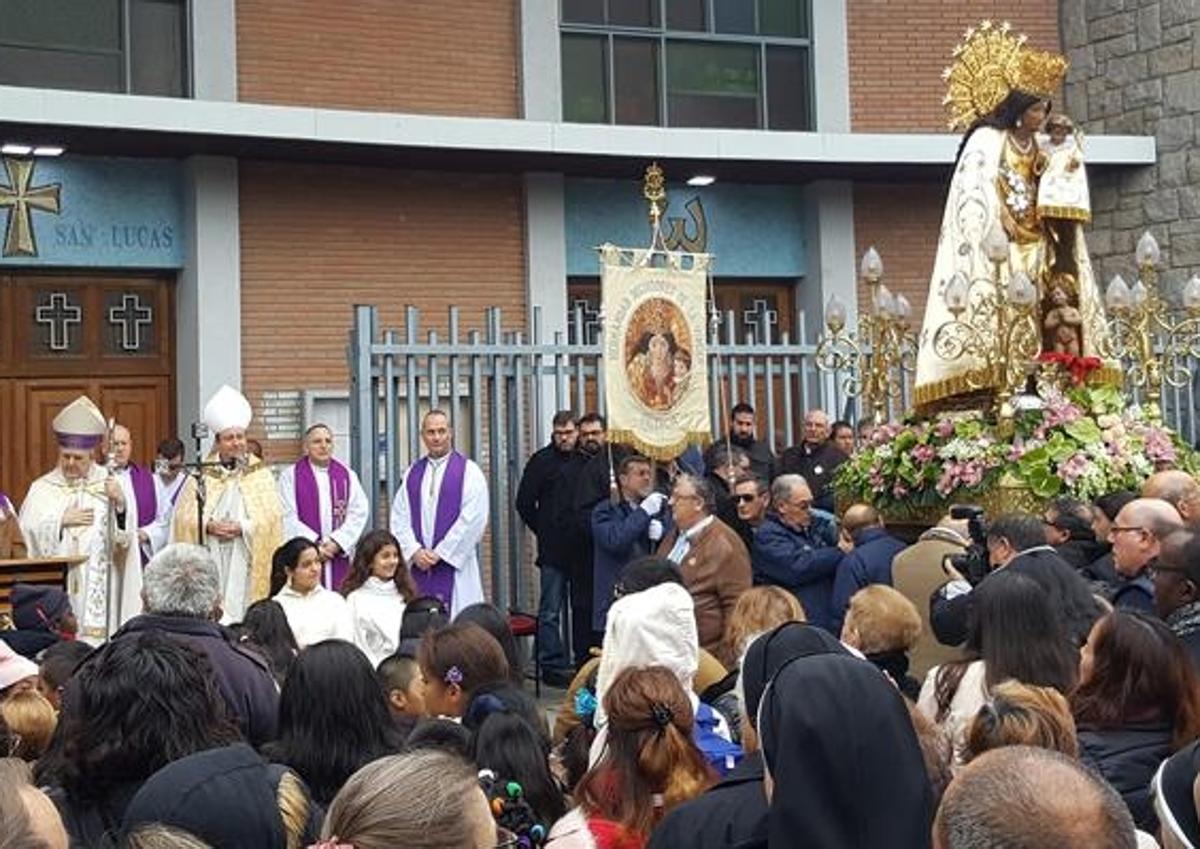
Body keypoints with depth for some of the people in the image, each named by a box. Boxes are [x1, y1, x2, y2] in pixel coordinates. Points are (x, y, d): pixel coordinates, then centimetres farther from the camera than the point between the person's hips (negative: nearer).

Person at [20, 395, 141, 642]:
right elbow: (28, 533, -1)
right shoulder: (42, 488, 8)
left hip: (98, 586, -1)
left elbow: (124, 538, -4)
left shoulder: (110, 484, 3)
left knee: (97, 632, -6)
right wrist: (61, 520, -8)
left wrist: (118, 504, -19)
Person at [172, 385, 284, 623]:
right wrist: (208, 526, -12)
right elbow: (184, 516, 5)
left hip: (247, 561, -1)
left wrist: (242, 528, -13)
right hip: (209, 560, 1)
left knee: (242, 601, -8)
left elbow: (271, 517, 0)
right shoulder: (201, 474, 10)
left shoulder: (260, 474, 7)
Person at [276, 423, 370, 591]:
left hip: (340, 557, 2)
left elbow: (359, 513, 3)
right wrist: (314, 545, -12)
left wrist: (337, 542, -10)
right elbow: (287, 517, -4)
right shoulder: (290, 475, 4)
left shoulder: (347, 475, 12)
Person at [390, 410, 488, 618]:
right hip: (418, 566, 4)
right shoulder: (412, 474, 13)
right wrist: (415, 551, -8)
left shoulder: (469, 472, 0)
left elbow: (473, 520, -8)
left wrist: (440, 553, -11)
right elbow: (399, 518, 8)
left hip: (455, 565, -4)